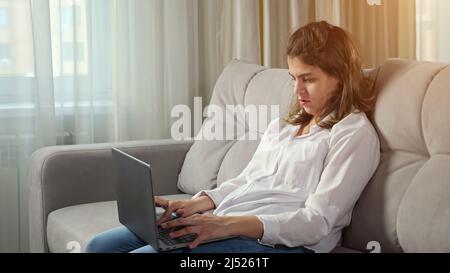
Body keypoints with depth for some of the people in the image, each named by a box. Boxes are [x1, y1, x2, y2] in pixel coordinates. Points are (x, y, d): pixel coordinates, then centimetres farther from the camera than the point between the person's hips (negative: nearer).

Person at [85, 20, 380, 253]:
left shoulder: (355, 133, -2)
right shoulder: (282, 126, 24)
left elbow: (317, 222, -12)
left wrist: (230, 224, -24)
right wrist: (196, 204, 1)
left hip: (275, 240, -8)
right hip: (223, 225, 8)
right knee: (101, 246, -5)